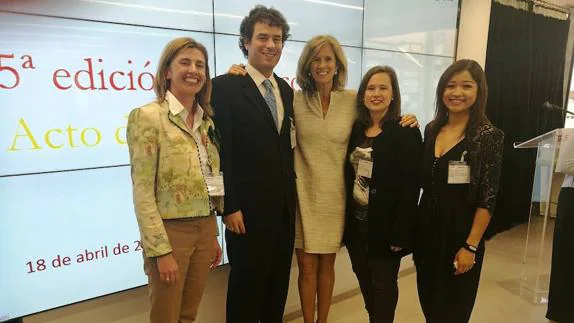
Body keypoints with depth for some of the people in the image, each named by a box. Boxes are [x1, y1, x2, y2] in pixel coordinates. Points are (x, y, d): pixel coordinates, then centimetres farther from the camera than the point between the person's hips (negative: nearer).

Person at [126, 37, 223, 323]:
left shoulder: (206, 120, 8)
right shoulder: (147, 116, -11)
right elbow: (142, 193, -14)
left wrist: (213, 235, 14)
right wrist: (161, 250, -16)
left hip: (205, 230, 6)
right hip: (171, 232, -6)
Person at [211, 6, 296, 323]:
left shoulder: (285, 89, 11)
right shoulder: (225, 86, -10)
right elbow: (220, 153, -14)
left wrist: (292, 195, 10)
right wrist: (229, 207, -15)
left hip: (284, 206, 6)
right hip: (248, 207, -6)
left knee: (278, 284, 20)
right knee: (247, 284, 11)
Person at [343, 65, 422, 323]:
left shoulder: (407, 133, -11)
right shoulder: (356, 129, 5)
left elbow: (410, 188, -14)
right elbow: (348, 178, 7)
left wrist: (399, 233, -16)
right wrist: (345, 219, 4)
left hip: (384, 226, -5)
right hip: (356, 222, 5)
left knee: (383, 285, 13)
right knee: (365, 281, 20)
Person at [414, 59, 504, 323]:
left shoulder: (489, 136, -12)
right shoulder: (432, 129, 3)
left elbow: (487, 199, -13)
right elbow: (423, 181, 7)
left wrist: (471, 246, -14)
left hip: (460, 231, -4)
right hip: (427, 227, 5)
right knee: (428, 301, 19)